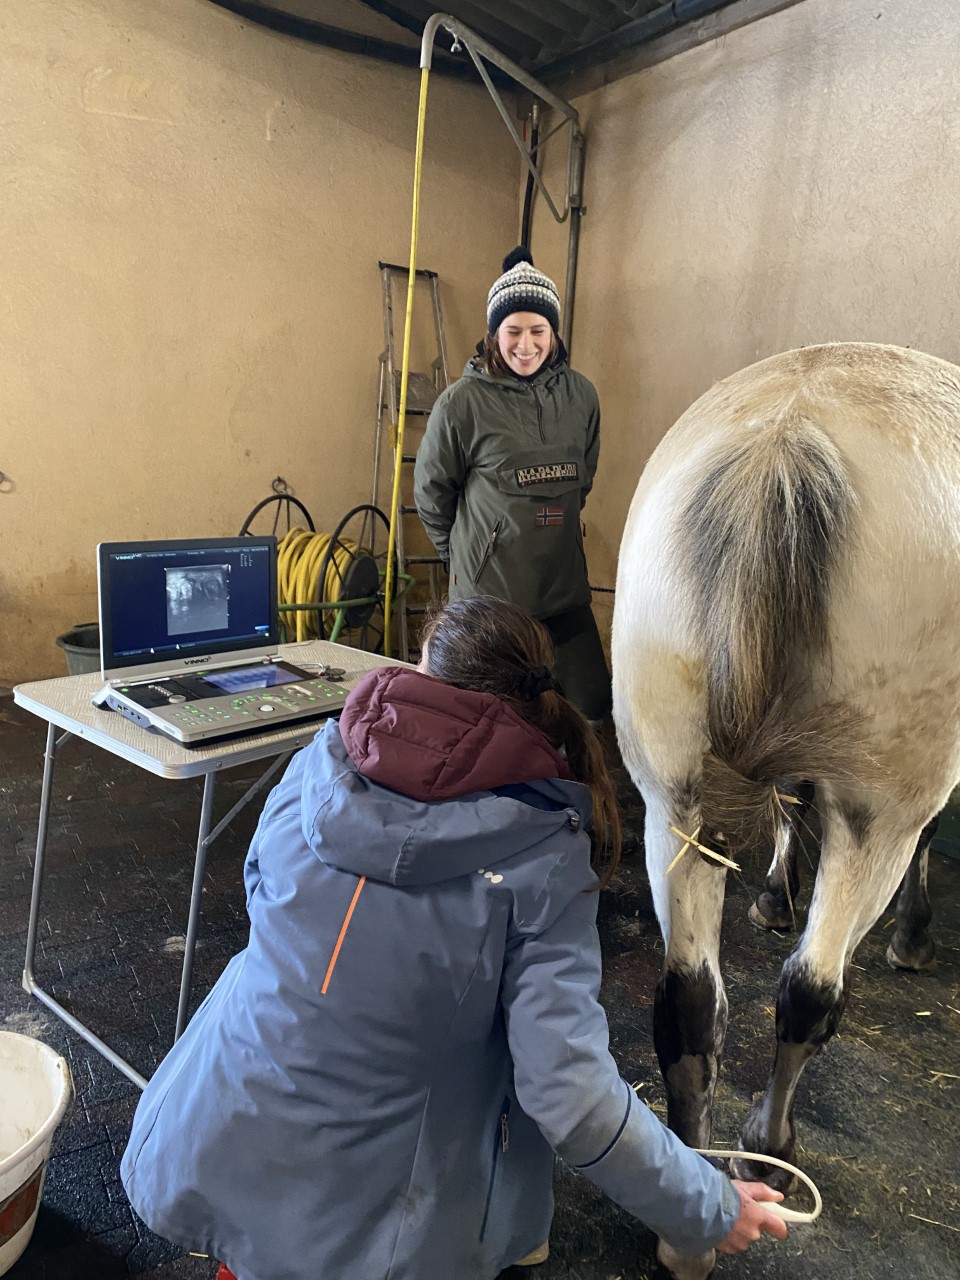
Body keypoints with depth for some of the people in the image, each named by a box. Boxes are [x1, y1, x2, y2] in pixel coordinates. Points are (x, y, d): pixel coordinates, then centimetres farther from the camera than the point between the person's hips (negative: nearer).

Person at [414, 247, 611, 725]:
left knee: (591, 711, 7)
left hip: (565, 588, 4)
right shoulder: (462, 402, -8)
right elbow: (430, 489, 4)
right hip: (490, 591, -4)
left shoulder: (580, 395, 4)